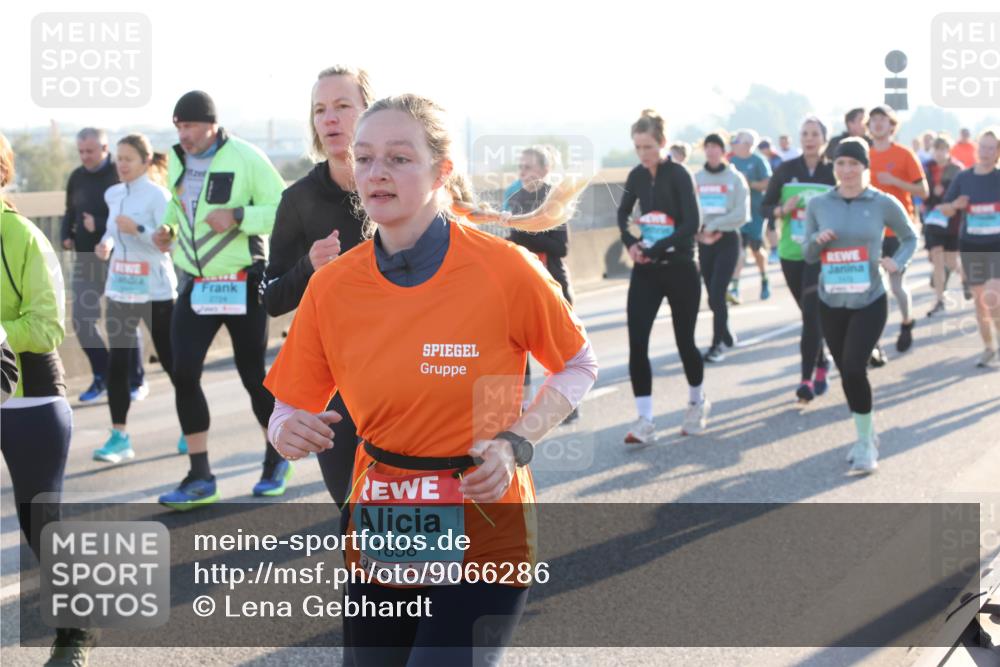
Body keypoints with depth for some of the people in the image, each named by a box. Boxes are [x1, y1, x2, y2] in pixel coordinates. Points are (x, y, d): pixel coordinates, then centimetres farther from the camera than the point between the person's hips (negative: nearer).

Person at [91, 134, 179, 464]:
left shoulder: (157, 195, -12)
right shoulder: (113, 194, 8)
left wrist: (137, 229, -28)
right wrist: (106, 242, 4)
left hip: (155, 291, -5)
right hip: (119, 288, 6)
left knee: (169, 360, 5)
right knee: (117, 363, -1)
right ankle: (119, 436, 4)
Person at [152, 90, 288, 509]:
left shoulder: (245, 159, -13)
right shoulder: (177, 159, 6)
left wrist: (237, 216, -27)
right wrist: (168, 227, 5)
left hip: (243, 284, -5)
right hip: (195, 284, 5)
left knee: (253, 377, 5)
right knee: (184, 374, -7)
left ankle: (276, 456, 30)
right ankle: (200, 478, 0)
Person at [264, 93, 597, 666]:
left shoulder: (507, 269, -12)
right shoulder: (331, 286, -3)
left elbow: (579, 365, 4)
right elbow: (292, 408, 7)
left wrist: (516, 443, -11)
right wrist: (291, 433, -17)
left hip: (485, 539, -3)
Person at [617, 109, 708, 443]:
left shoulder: (678, 174, -12)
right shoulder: (636, 176, 5)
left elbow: (692, 223, -21)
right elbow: (623, 213, 21)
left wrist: (655, 249, -26)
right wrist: (630, 242, 2)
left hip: (679, 269, -4)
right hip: (645, 271, 4)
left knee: (685, 340, 7)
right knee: (636, 343, -8)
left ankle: (697, 403, 33)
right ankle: (645, 421, -5)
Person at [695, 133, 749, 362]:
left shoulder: (735, 178, -4)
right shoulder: (696, 179, 5)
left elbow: (741, 215, -10)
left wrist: (712, 226, -12)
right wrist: (701, 232, -15)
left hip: (728, 240, -4)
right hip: (704, 242, 4)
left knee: (717, 293, -13)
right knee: (713, 295, 9)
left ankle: (718, 344, -6)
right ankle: (726, 335, 28)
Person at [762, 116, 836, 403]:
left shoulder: (835, 172, -3)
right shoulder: (785, 170, 2)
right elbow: (766, 206, 6)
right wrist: (783, 210, -14)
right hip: (791, 253, 3)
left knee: (812, 313, -13)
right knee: (809, 313, 14)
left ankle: (806, 378, -12)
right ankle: (820, 363, 33)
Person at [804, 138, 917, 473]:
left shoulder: (883, 203, -5)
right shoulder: (818, 205, 1)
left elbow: (909, 237, 10)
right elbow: (808, 256, 7)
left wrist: (897, 261, -9)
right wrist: (817, 241, -15)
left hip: (870, 301, -3)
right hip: (831, 302, 3)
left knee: (854, 367, -16)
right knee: (846, 372, 11)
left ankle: (866, 443, 0)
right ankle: (866, 436, 31)